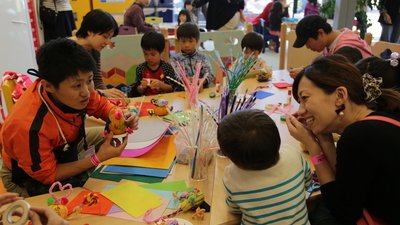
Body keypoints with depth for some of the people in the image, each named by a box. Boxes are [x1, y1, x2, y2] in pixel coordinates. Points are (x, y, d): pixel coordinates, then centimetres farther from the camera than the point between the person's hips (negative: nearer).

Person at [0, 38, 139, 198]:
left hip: (64, 148, 6)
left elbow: (102, 106, -6)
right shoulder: (28, 126, -41)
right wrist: (98, 158, -33)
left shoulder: (76, 89, -26)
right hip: (32, 177, -6)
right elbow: (46, 174, -27)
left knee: (112, 136, 4)